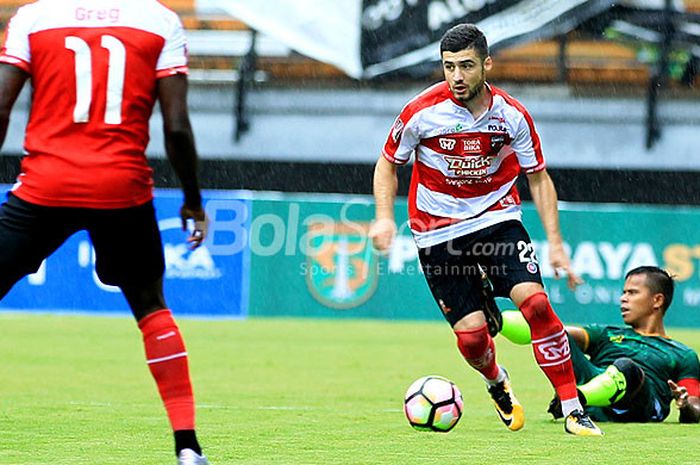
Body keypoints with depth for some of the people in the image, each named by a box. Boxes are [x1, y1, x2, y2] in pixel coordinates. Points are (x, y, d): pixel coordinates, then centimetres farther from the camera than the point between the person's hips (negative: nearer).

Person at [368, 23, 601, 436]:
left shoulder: (512, 115, -9)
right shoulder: (421, 112, -13)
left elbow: (539, 178, 3)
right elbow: (388, 164, 4)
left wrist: (556, 244, -4)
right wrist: (385, 217, -12)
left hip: (498, 218, 1)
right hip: (439, 233, -1)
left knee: (536, 303, -21)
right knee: (471, 337, -7)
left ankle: (573, 410, -13)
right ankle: (497, 383, 31)